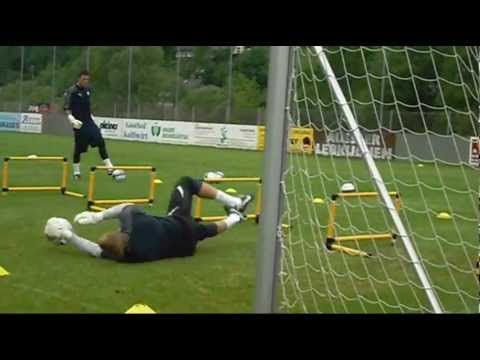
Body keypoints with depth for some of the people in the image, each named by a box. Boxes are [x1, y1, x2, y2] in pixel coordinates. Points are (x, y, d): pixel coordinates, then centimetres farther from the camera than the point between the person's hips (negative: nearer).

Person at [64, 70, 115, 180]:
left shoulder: (88, 89, 9)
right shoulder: (72, 91, -11)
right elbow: (67, 108, -14)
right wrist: (72, 119, -26)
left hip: (89, 121, 6)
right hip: (79, 123, -5)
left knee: (101, 142, -9)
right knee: (78, 148, 3)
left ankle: (109, 166, -11)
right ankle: (76, 172, 20)